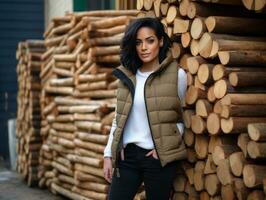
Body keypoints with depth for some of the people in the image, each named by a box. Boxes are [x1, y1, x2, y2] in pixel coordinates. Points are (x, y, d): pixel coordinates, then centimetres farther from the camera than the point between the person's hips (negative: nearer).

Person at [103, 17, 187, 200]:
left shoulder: (177, 75, -4)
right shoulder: (126, 75, 7)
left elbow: (182, 117, 5)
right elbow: (118, 119, 12)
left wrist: (164, 146, -7)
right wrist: (108, 154, 7)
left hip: (159, 157, -3)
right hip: (127, 155, 3)